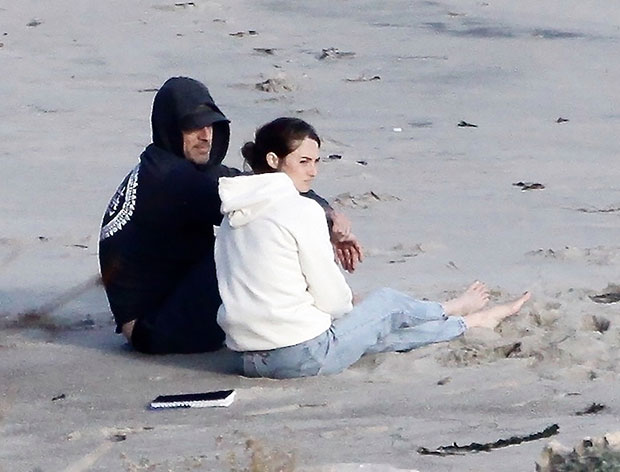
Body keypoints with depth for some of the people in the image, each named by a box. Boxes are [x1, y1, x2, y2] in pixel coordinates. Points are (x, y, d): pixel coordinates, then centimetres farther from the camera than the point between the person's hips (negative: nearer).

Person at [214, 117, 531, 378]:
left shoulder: (235, 212, 9)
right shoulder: (301, 210, -15)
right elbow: (331, 297, -11)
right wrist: (348, 305, 12)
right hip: (303, 356, -7)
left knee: (379, 329, 27)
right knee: (388, 303, 19)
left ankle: (468, 322, 48)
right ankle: (472, 319, 45)